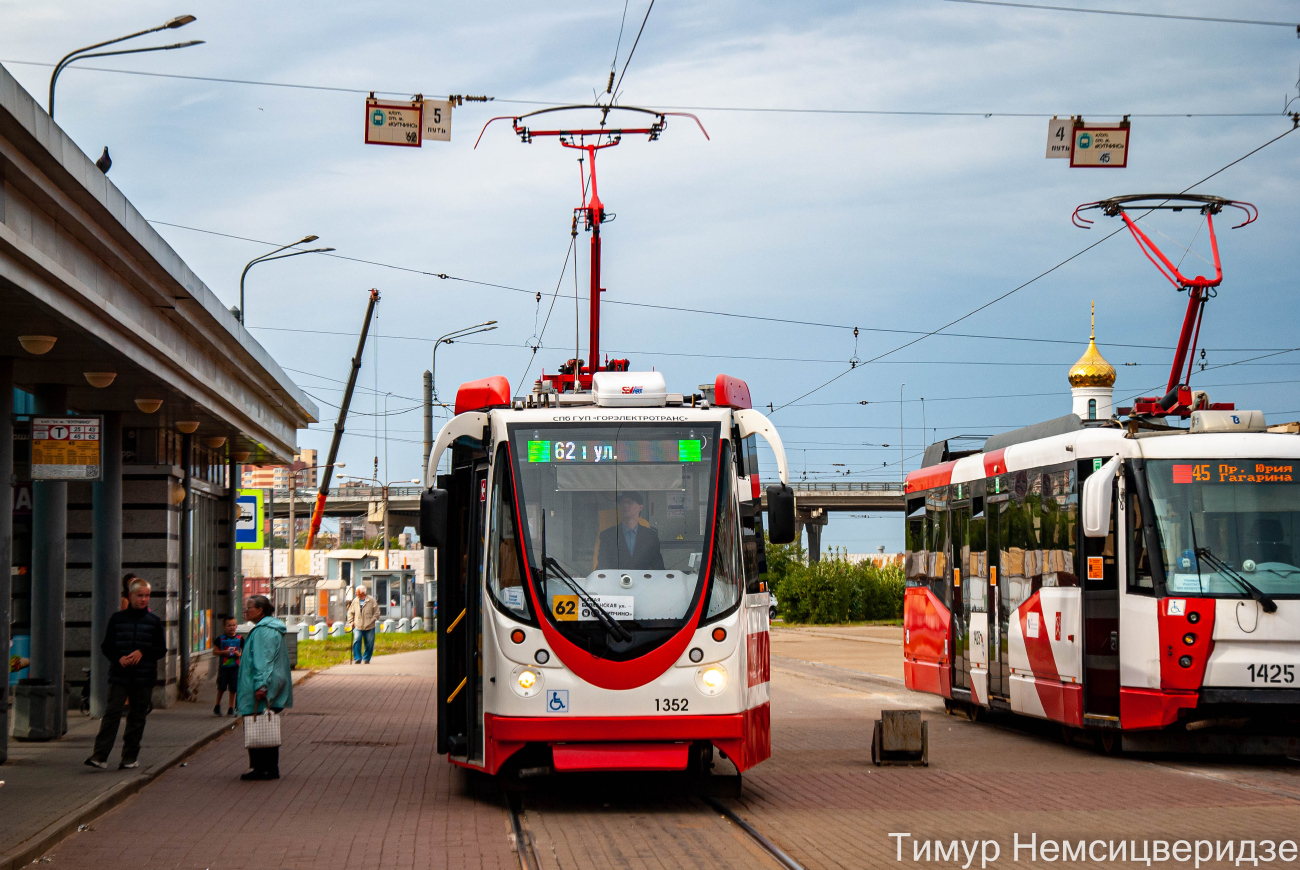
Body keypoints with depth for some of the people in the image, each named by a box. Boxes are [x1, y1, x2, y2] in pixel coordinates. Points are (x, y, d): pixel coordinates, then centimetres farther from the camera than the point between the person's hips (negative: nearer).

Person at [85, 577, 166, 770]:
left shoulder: (154, 622, 6)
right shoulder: (117, 618, 5)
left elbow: (162, 650, 6)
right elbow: (106, 646, 8)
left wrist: (143, 652, -12)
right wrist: (119, 658, -11)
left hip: (144, 676, 1)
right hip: (119, 675, -1)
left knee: (137, 717, 5)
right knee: (112, 713, -11)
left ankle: (130, 757, 15)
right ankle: (100, 756, -15)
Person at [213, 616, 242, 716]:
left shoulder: (239, 639, 4)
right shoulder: (221, 639, 1)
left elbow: (245, 651, 9)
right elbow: (216, 651, 3)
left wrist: (239, 654, -11)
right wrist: (224, 652, -14)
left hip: (235, 667, 1)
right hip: (223, 666, -1)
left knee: (233, 688, 1)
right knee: (221, 687, 2)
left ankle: (231, 708, 11)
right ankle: (217, 706, 21)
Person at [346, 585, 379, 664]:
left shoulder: (371, 601, 0)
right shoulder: (355, 601, 8)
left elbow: (377, 612, 4)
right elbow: (350, 612, 18)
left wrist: (372, 620, -6)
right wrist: (351, 621, 5)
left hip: (369, 627, -1)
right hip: (358, 626, 1)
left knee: (369, 644, 3)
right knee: (357, 641, -16)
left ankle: (366, 658, 20)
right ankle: (357, 658, -9)